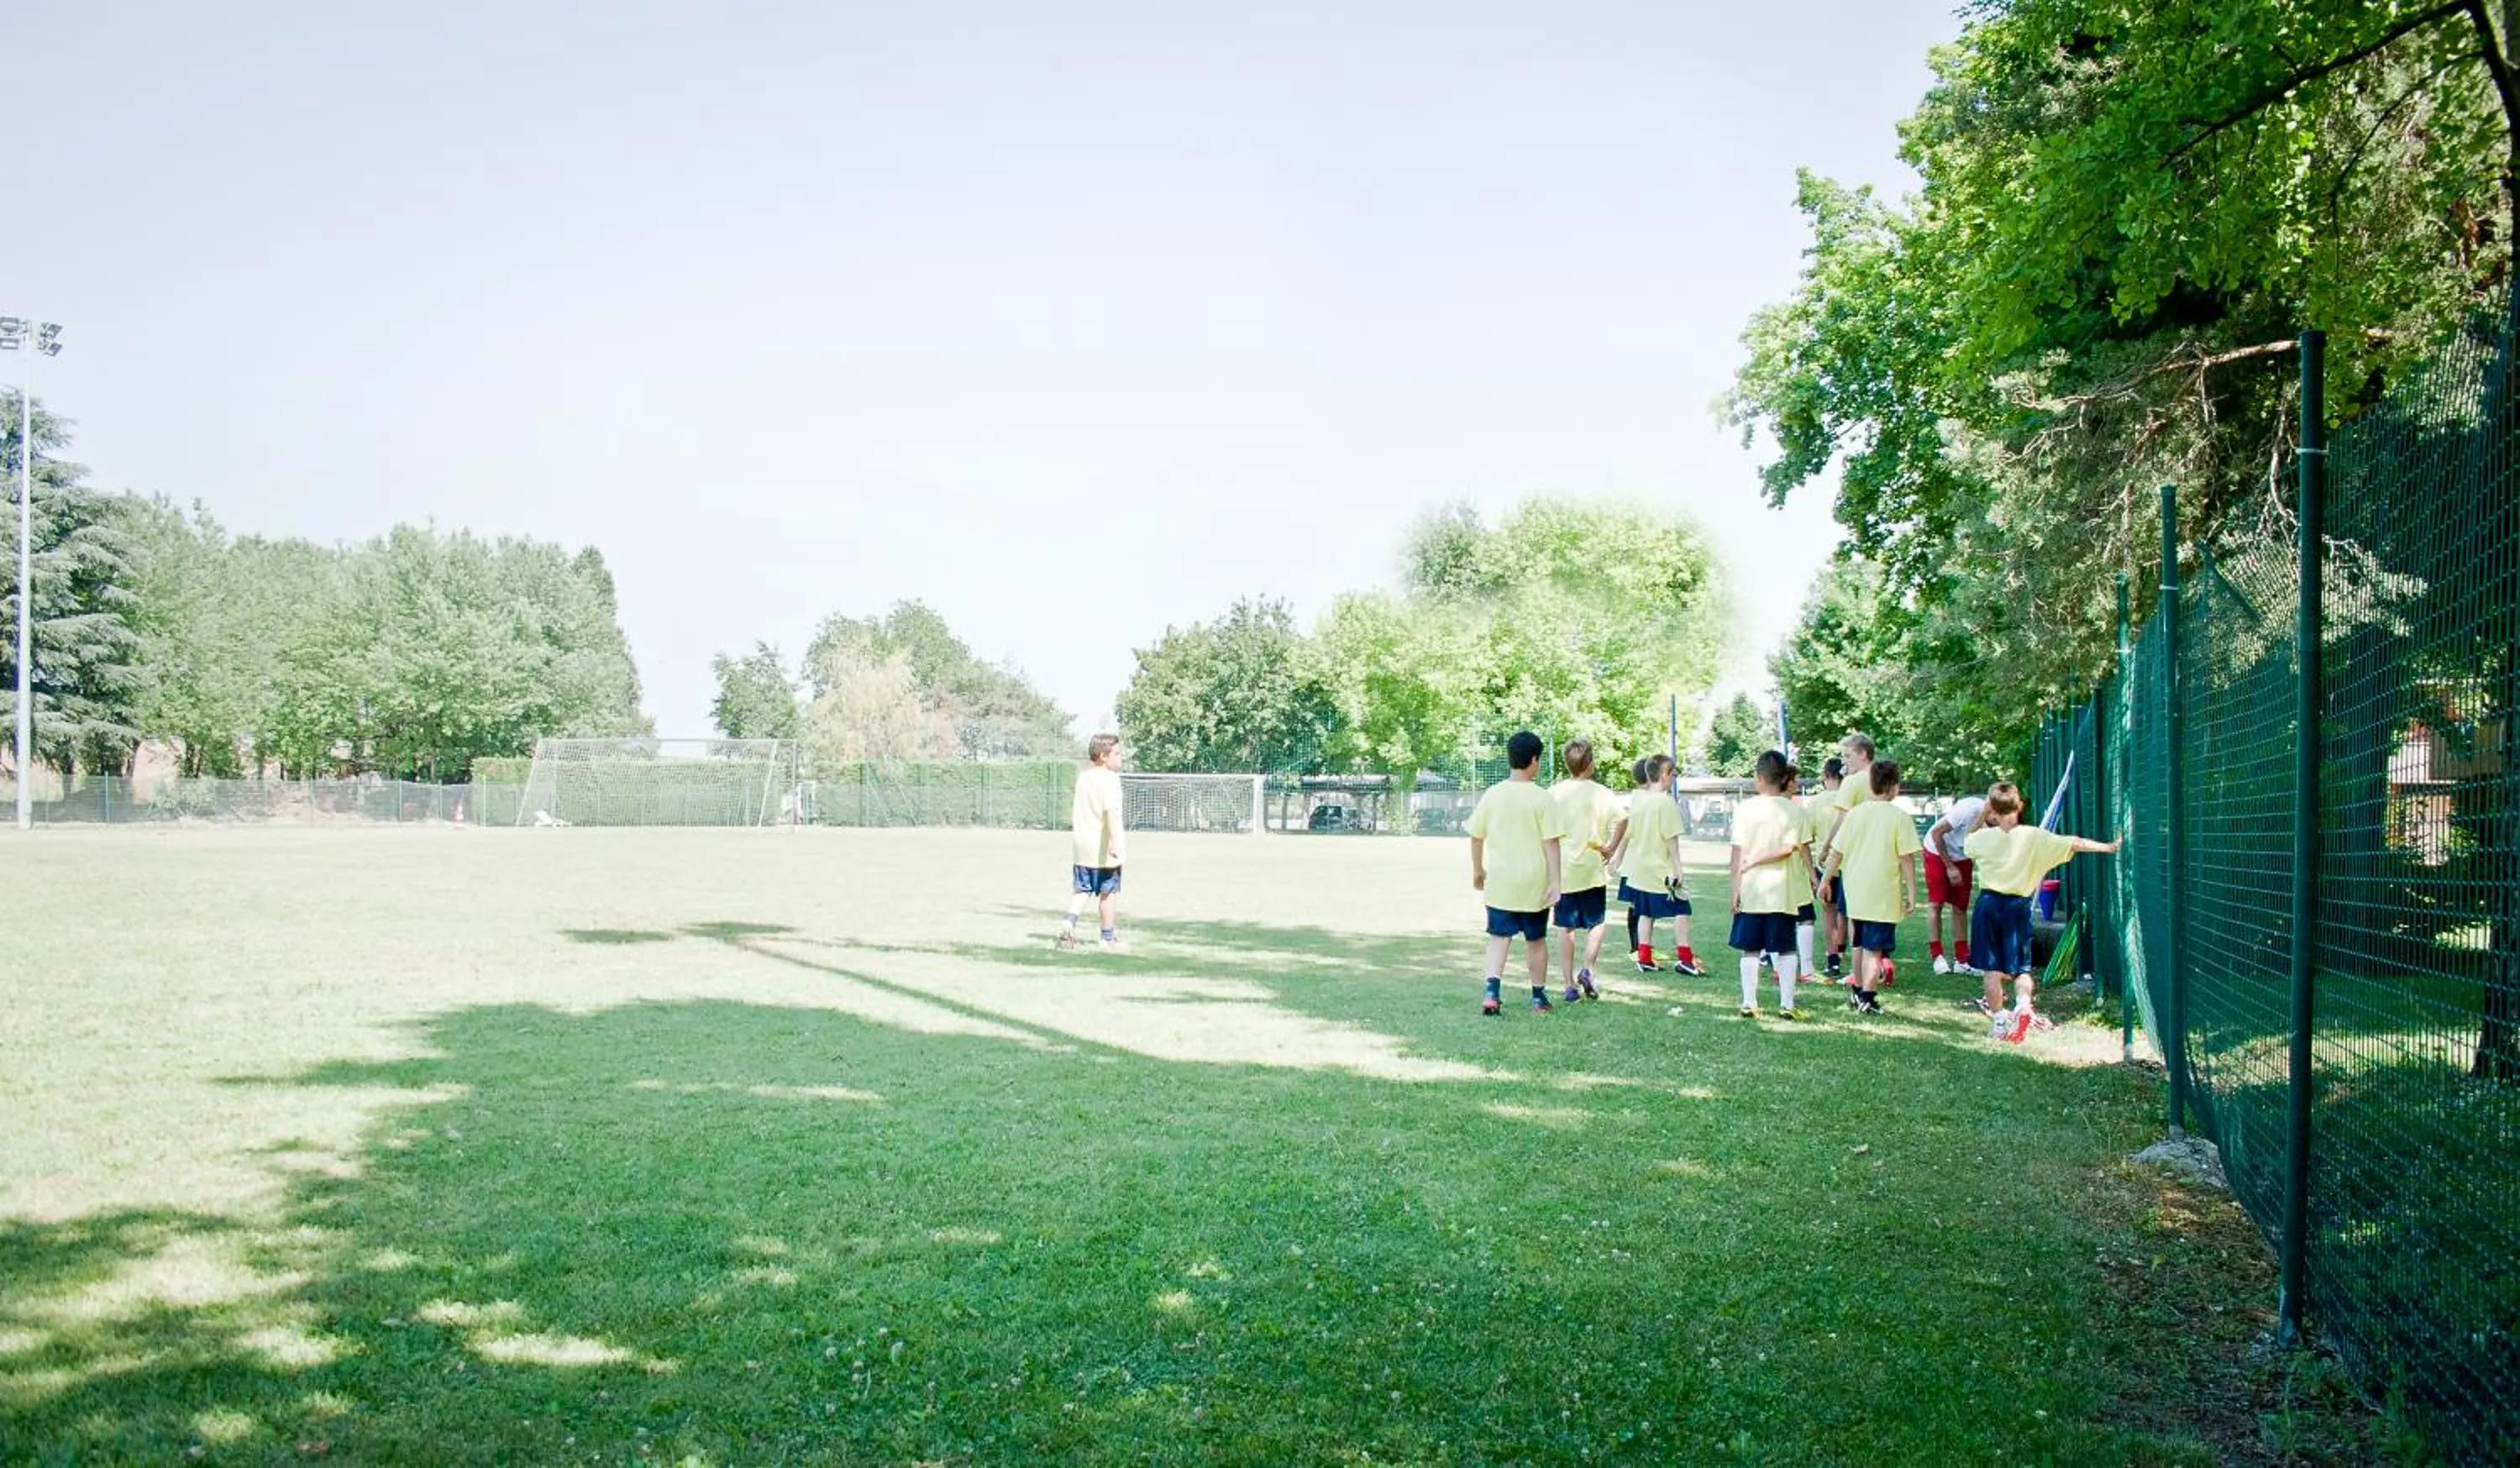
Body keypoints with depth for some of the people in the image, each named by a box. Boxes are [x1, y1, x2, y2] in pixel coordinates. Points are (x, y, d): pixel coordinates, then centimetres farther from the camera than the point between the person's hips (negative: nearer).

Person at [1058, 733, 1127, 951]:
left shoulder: (1083, 777, 11)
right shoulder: (1110, 779, -15)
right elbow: (1111, 811, -29)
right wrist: (1114, 841, -36)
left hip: (1081, 843, 7)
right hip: (1103, 846, -7)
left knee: (1081, 889, 11)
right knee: (1108, 892, 6)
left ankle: (1069, 925, -11)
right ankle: (1109, 938, 14)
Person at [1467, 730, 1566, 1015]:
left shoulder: (1492, 795, -1)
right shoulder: (1542, 798, -10)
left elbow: (1476, 837, 5)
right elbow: (1551, 842, -12)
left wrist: (1477, 870, 18)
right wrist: (1555, 882, -9)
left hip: (1499, 882, 2)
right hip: (1534, 883, -2)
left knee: (1499, 937, 5)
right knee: (1536, 940, 13)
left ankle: (1492, 992, -14)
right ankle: (1539, 997, 23)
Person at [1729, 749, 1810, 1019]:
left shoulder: (1745, 808, -5)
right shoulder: (1794, 809, -3)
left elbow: (1738, 852, -5)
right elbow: (1791, 848, -13)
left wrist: (1735, 888, -1)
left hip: (1750, 889, 0)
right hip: (1782, 889, 0)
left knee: (1750, 949, 9)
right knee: (1785, 948, 8)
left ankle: (1749, 1003, 9)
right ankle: (1787, 1003, 6)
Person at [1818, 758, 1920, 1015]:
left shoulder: (1855, 813, 4)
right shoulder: (1899, 817, -9)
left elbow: (1837, 852, 7)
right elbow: (1906, 859, -11)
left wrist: (1825, 879, 17)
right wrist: (1911, 892, -5)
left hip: (1856, 892, 5)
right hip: (1883, 895, -5)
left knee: (1860, 944, 19)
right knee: (1875, 948, -2)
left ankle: (1858, 991, 29)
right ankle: (1867, 998, -3)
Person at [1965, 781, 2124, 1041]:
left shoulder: (1982, 837, -1)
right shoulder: (2034, 837, -5)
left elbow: (1968, 842, 22)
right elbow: (2075, 844, -9)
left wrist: (1983, 818, 20)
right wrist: (2108, 847, -4)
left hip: (1989, 903, 0)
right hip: (2018, 906, 0)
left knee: (1992, 968, 7)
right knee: (2021, 967, 9)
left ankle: (1999, 1019, 12)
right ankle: (2023, 1004, -18)